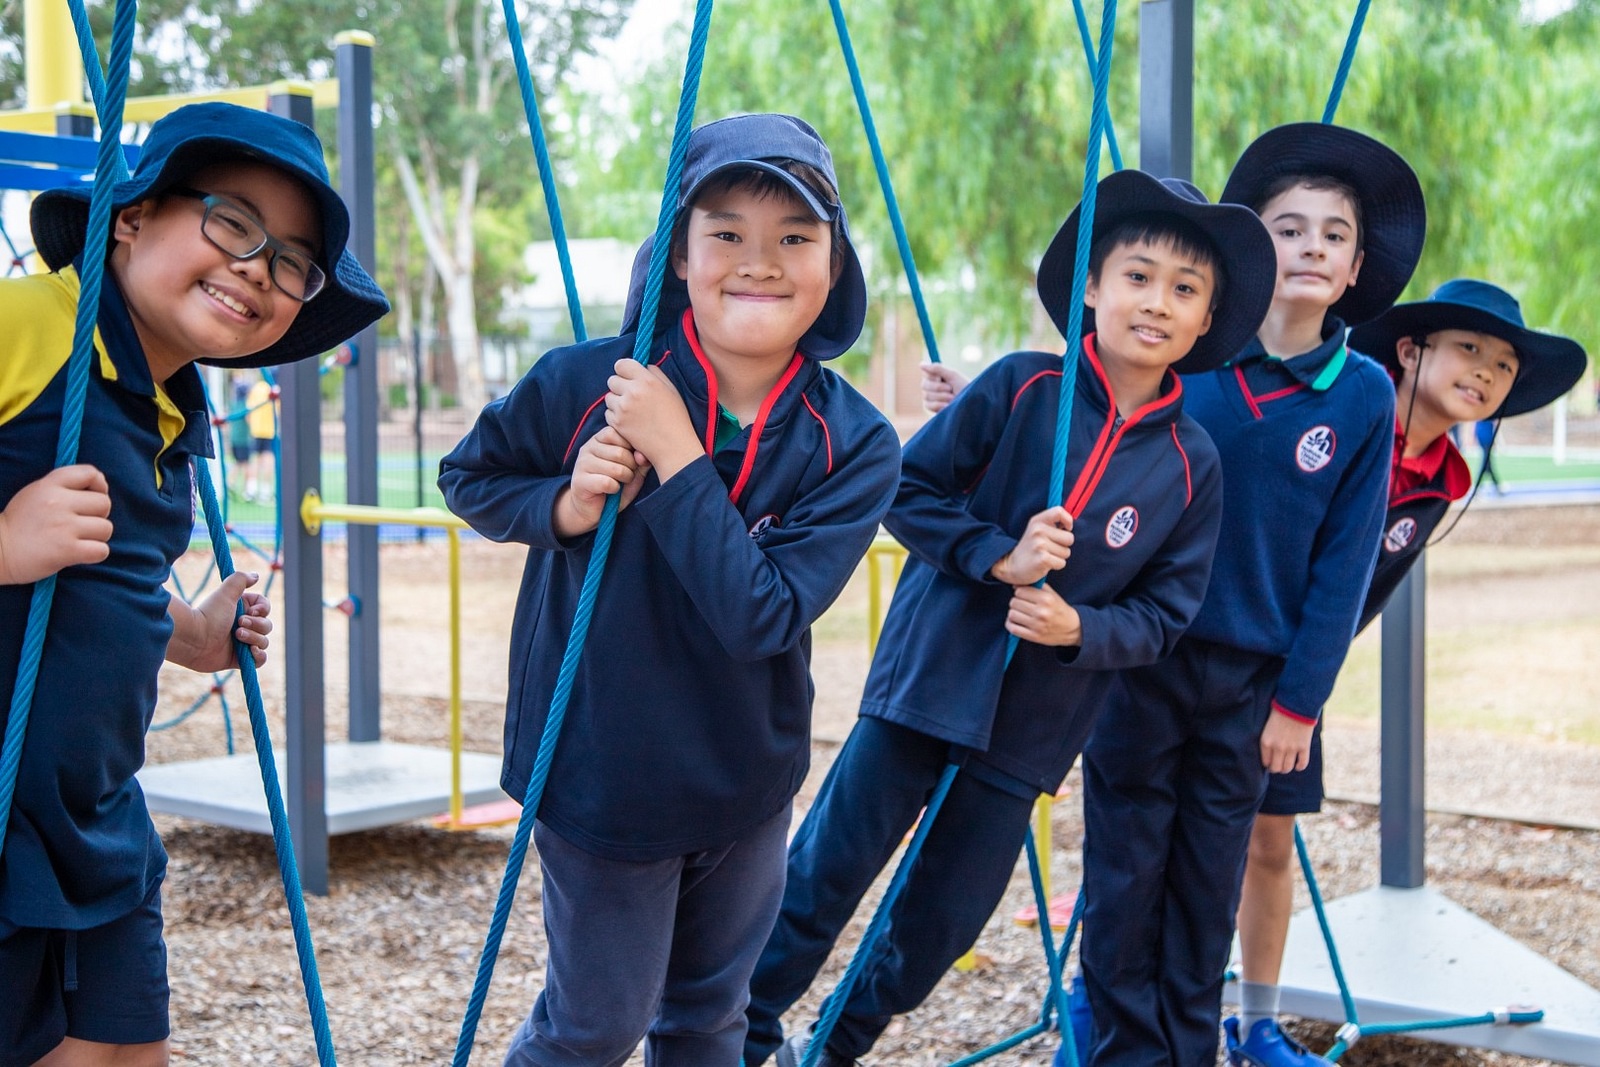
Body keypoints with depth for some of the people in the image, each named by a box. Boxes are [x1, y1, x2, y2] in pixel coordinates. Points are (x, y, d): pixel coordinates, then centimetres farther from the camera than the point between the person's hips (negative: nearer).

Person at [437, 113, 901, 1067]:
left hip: (746, 786, 2)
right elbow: (468, 476, 0)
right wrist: (563, 506, -20)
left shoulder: (854, 444, -15)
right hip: (599, 772, -2)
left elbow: (763, 617, -26)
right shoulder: (587, 383, -18)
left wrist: (675, 456, -30)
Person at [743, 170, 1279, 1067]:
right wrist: (997, 555, -19)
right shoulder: (1021, 389, -8)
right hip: (924, 682, -2)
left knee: (942, 924, 12)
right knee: (823, 881, 4)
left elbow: (1164, 613, 1)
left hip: (1033, 726, 2)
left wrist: (1079, 630, -17)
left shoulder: (1192, 466, -3)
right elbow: (908, 489, -6)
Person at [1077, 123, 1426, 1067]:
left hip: (1250, 679, 1)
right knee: (1125, 879, 6)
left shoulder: (1365, 396, -3)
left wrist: (1299, 701, -3)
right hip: (1139, 658, 0)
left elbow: (1344, 563, -1)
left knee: (1210, 885, 11)